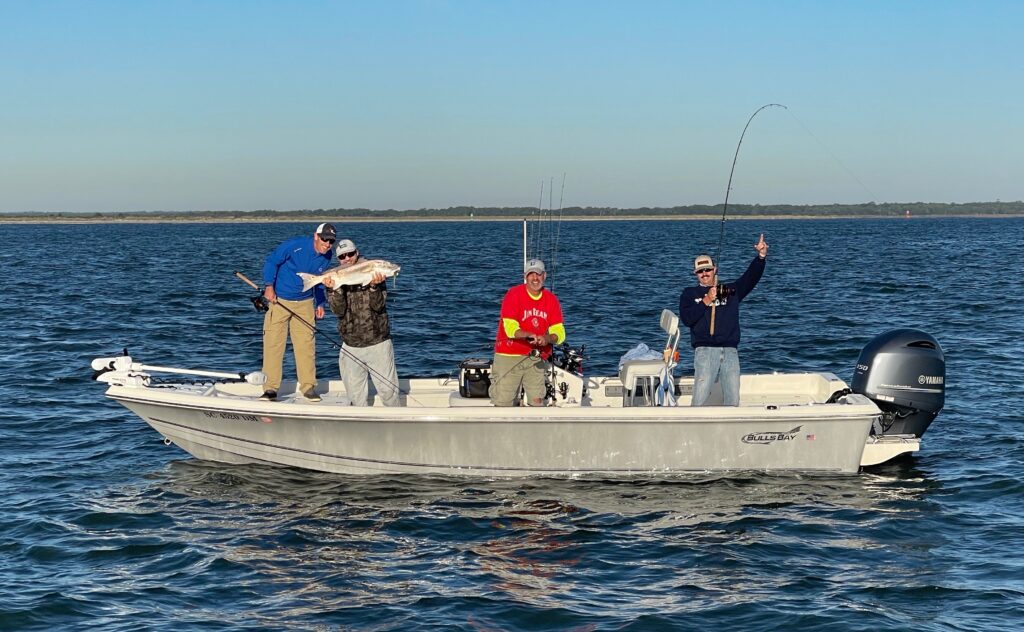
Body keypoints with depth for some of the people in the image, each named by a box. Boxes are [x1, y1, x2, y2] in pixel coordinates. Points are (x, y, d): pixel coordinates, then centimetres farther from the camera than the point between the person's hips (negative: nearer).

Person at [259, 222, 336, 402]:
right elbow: (271, 262, -9)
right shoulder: (295, 245, -18)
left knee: (306, 345, 1)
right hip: (279, 300, -4)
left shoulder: (326, 257, -1)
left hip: (304, 304, 4)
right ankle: (270, 388, -2)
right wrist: (269, 286, -16)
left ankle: (308, 387, 11)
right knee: (273, 343, -6)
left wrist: (320, 303, 9)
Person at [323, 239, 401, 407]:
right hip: (351, 347, 2)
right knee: (356, 396, 9)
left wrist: (374, 286, -29)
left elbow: (378, 305, -11)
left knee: (388, 391, 0)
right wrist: (335, 289, -26)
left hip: (378, 343, -2)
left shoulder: (374, 274, -2)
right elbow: (339, 311, -9)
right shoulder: (334, 279, 4)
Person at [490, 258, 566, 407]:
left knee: (537, 400, 0)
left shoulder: (551, 300, 3)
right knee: (503, 402, -4)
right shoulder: (514, 294, -9)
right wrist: (529, 335, -35)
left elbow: (559, 334, -3)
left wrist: (547, 339, -25)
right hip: (509, 356, -4)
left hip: (535, 358, 4)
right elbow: (510, 328, -17)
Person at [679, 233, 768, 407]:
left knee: (733, 399, 2)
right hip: (705, 351, -3)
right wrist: (706, 301, -8)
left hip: (730, 351, 3)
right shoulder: (689, 294, 13)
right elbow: (687, 319, -3)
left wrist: (761, 257, -12)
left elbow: (751, 277, 4)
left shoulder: (731, 290, 18)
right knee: (700, 398, -11)